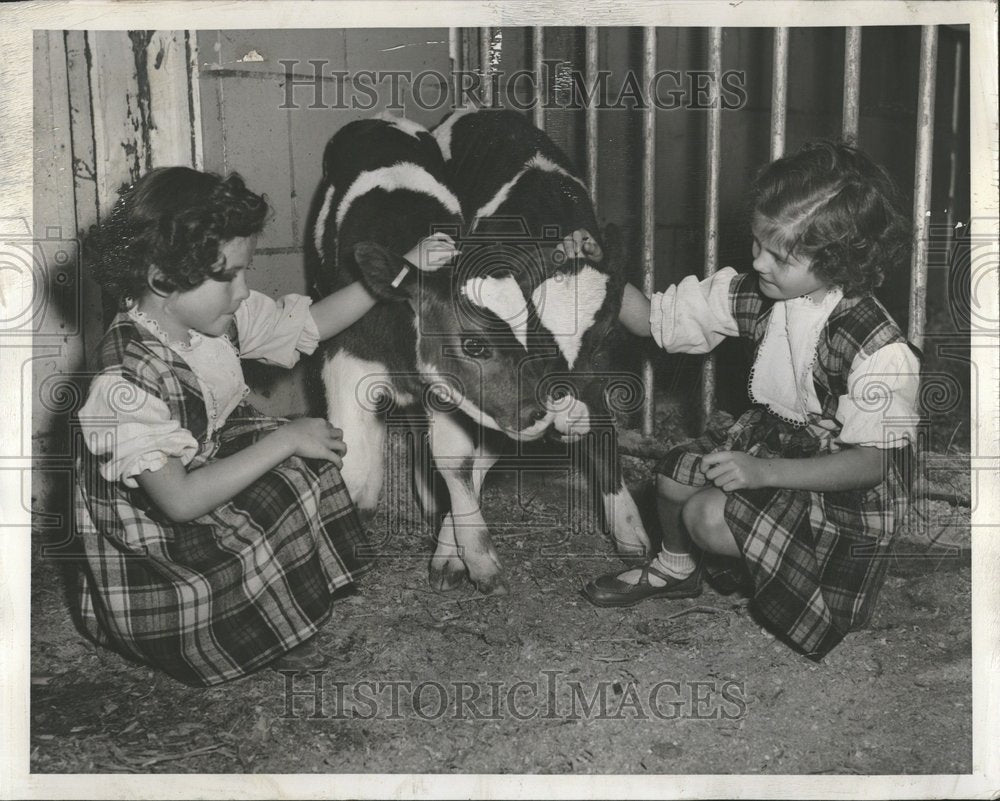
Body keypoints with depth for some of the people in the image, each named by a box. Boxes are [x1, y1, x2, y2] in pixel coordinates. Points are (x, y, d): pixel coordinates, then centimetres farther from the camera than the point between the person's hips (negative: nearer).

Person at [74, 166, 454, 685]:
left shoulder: (214, 318, -8)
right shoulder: (125, 381, -31)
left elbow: (313, 322, 6)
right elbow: (180, 500, -32)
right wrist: (286, 440, -28)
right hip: (144, 559, -9)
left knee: (307, 465, -7)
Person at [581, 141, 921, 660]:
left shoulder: (881, 351, -30)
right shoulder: (757, 295, -12)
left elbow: (874, 462, -25)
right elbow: (653, 317, -7)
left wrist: (766, 472, -35)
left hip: (841, 486, -7)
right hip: (771, 437, 7)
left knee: (709, 517, -21)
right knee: (674, 474, -4)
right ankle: (676, 568, 28)